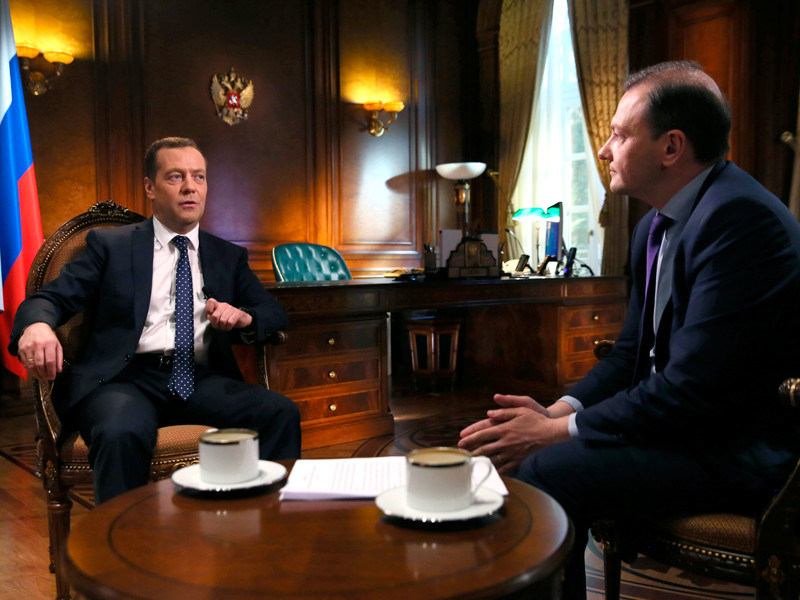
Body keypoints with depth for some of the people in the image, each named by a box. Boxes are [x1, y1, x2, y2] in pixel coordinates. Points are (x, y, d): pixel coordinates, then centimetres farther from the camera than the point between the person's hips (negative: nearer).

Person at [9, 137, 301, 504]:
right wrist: (36, 326, -22)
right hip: (126, 378, -2)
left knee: (281, 412, -24)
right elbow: (50, 299, 3)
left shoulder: (228, 257, 22)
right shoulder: (110, 245, 13)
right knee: (121, 432, -37)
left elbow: (274, 312, 17)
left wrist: (243, 317, -8)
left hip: (201, 381, 3)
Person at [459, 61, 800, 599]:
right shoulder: (655, 227, 10)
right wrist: (557, 412, -6)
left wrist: (557, 431, -18)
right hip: (683, 424, 9)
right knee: (514, 446, 1)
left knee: (548, 470, -23)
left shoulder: (740, 218, -21)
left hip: (740, 451, -9)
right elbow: (631, 354, 12)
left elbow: (693, 389, -25)